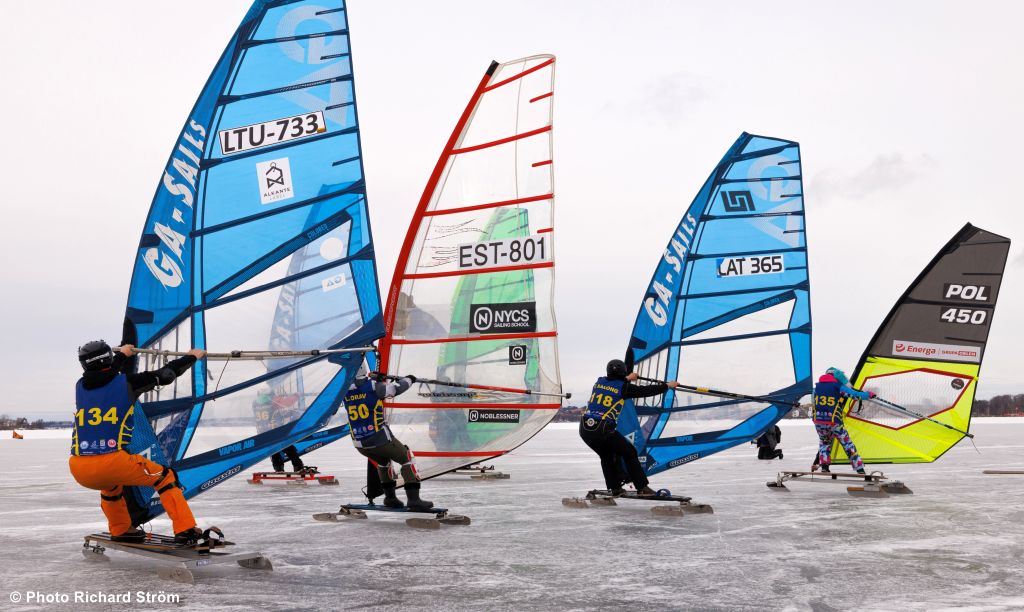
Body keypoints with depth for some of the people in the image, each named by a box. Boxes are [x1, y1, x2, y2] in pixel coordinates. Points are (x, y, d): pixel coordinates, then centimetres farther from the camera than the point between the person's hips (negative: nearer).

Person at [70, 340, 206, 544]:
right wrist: (192, 357, 28)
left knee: (110, 482, 39)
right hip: (112, 463, -5)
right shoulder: (126, 382, 1)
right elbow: (166, 374, 11)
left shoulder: (80, 386, 13)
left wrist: (122, 355, 52)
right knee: (163, 476, 15)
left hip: (79, 471, 5)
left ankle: (120, 530, 43)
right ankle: (185, 531, 7)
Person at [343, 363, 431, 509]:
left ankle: (390, 497, 30)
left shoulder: (345, 391, -1)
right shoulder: (373, 387, -13)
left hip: (359, 444, 5)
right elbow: (397, 388, -3)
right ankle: (413, 499, 3)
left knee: (383, 461, 33)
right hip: (380, 440, -5)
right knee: (407, 458, 13)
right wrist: (408, 379, 16)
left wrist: (371, 377, 27)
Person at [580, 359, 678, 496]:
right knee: (629, 452, 11)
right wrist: (667, 385, 20)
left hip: (584, 429, 6)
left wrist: (627, 378, 48)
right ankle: (642, 487, 13)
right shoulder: (623, 387, -1)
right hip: (603, 430, -5)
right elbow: (646, 390, 6)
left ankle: (615, 488, 24)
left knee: (607, 456, 25)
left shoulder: (599, 382, 12)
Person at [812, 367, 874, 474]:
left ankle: (824, 467, 15)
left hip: (818, 422, 3)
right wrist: (869, 394, 16)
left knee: (824, 442, 27)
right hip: (834, 423, -3)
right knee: (847, 444, 10)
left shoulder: (817, 386, 12)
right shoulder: (839, 387, 0)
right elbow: (857, 395, -1)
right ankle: (860, 469, 9)